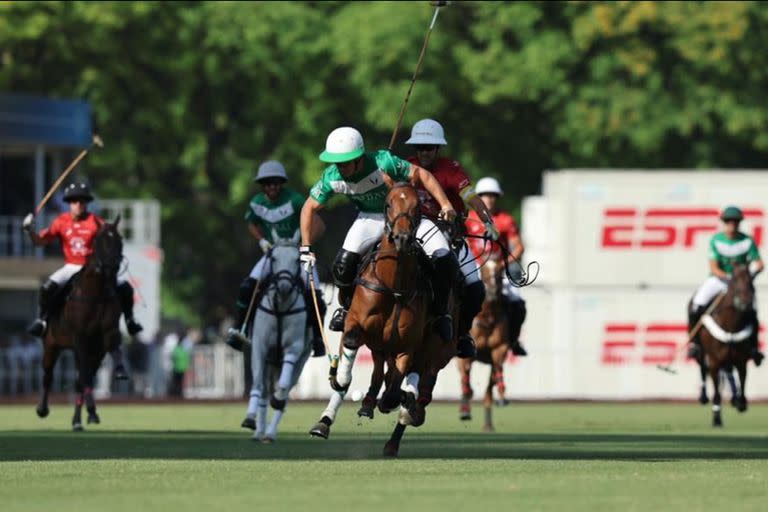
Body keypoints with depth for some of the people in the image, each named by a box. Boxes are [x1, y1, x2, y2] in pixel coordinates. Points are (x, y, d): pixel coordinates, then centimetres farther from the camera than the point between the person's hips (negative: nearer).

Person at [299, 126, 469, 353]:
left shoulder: (383, 162, -33)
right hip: (371, 217, 2)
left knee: (445, 261, -19)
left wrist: (446, 205, -31)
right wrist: (306, 248, -7)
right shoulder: (332, 177, -21)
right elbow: (309, 208, -6)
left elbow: (421, 174, -24)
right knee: (343, 265, -20)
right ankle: (347, 307, 12)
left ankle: (440, 313, 5)